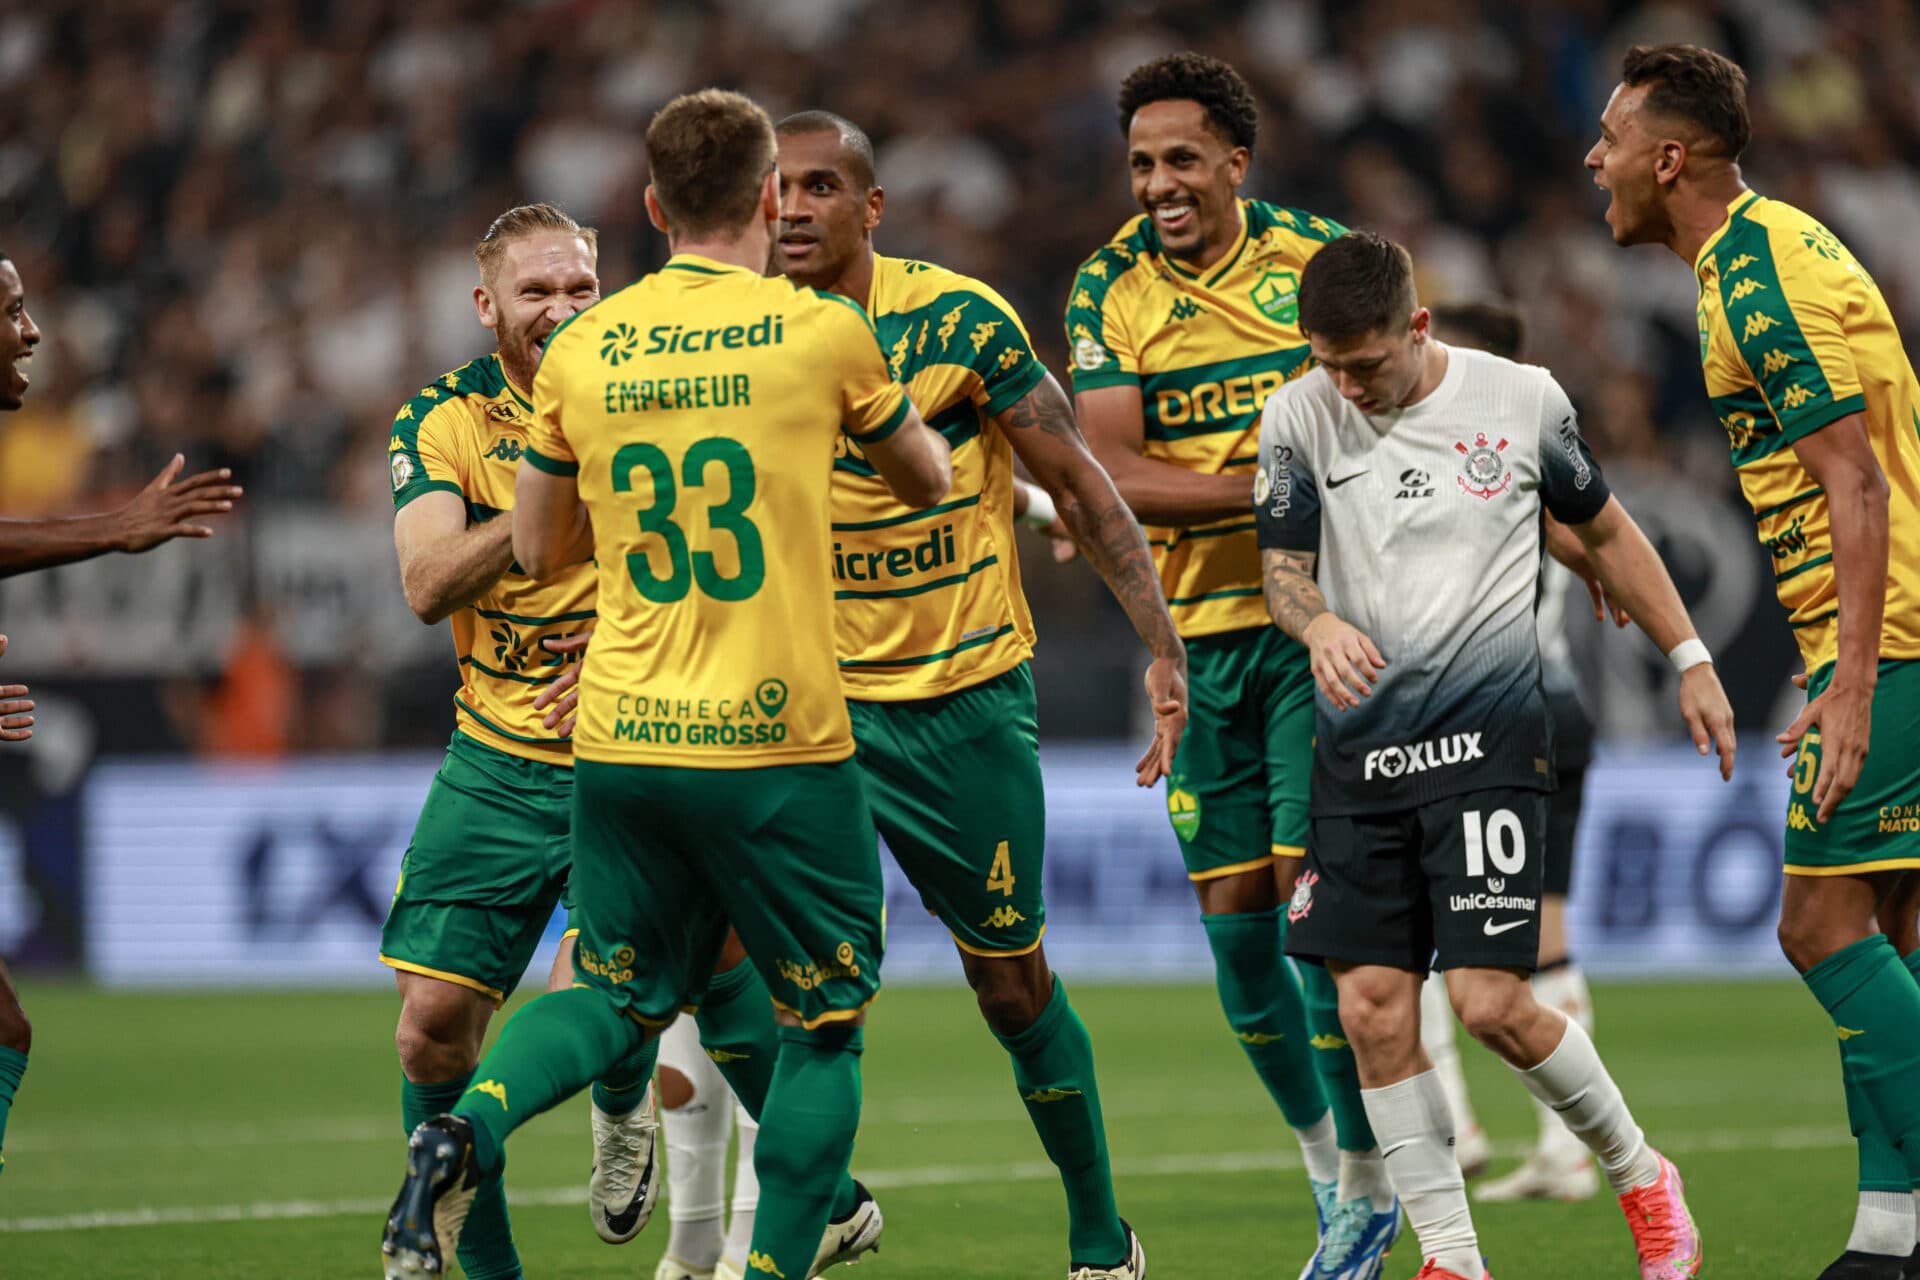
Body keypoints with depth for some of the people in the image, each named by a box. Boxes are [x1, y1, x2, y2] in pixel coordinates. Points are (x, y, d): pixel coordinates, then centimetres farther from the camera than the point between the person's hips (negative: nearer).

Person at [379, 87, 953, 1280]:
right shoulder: (822, 331, -4)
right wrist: (930, 437, 37)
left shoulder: (581, 351, 4)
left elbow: (539, 547, 16)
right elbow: (928, 480, 14)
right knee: (827, 1024, 11)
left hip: (621, 737, 4)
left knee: (620, 993, 17)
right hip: (780, 738, -4)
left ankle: (470, 1126, -10)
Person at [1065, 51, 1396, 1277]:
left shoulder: (1318, 258, -3)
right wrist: (1278, 485, -17)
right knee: (1236, 924, 5)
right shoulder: (1110, 289, 1)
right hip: (1198, 633, 3)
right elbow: (1113, 476, -8)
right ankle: (1334, 1178, 24)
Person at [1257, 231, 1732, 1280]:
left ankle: (1641, 1176, 12)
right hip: (1358, 753, 3)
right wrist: (1319, 623, -18)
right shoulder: (1297, 418, 2)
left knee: (1491, 1003, -12)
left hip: (1489, 738, -3)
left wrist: (1689, 660, 15)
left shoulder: (1522, 400, -1)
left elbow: (1604, 531, 13)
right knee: (1373, 1012, -4)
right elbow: (1282, 565, 6)